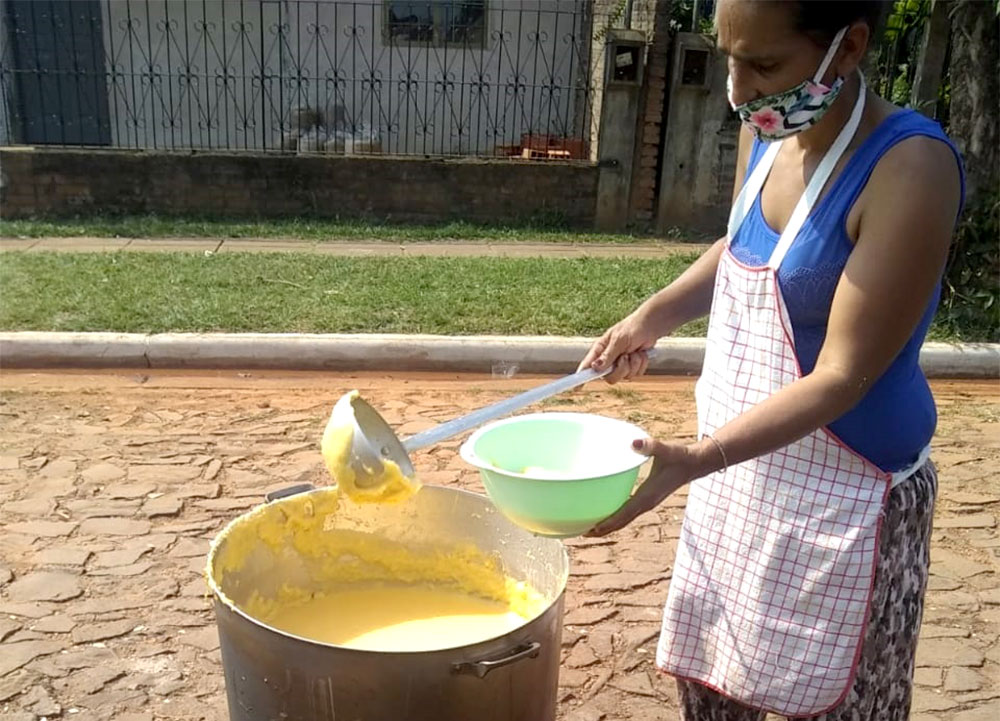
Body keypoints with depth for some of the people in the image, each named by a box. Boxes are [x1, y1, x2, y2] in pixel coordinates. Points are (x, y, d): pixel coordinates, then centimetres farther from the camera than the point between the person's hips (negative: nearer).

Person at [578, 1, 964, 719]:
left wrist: (692, 462, -33)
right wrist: (656, 315, 3)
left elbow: (841, 375, -25)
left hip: (844, 496, -6)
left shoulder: (909, 168, -24)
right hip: (742, 472, 7)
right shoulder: (767, 134, -1)